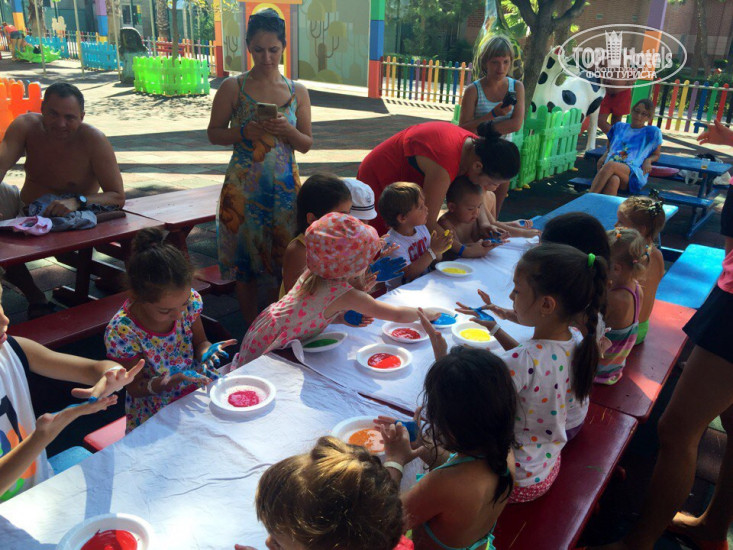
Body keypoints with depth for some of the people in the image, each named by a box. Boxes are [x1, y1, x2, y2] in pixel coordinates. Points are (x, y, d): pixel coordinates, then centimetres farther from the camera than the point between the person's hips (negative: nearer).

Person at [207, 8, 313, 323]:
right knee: (244, 261, 5)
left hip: (285, 187, 2)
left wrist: (287, 130, -13)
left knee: (280, 261, 5)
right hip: (243, 188, -1)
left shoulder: (297, 92, 5)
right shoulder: (233, 88, 0)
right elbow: (214, 133, 3)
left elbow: (306, 144, 8)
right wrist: (245, 133, -15)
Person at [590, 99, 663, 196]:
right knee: (614, 180, -39)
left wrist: (648, 160, 4)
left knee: (610, 165, -38)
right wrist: (604, 157, 13)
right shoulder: (619, 127, 29)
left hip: (634, 174, -3)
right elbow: (609, 148, 37)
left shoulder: (653, 132, 21)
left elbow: (656, 155, 28)